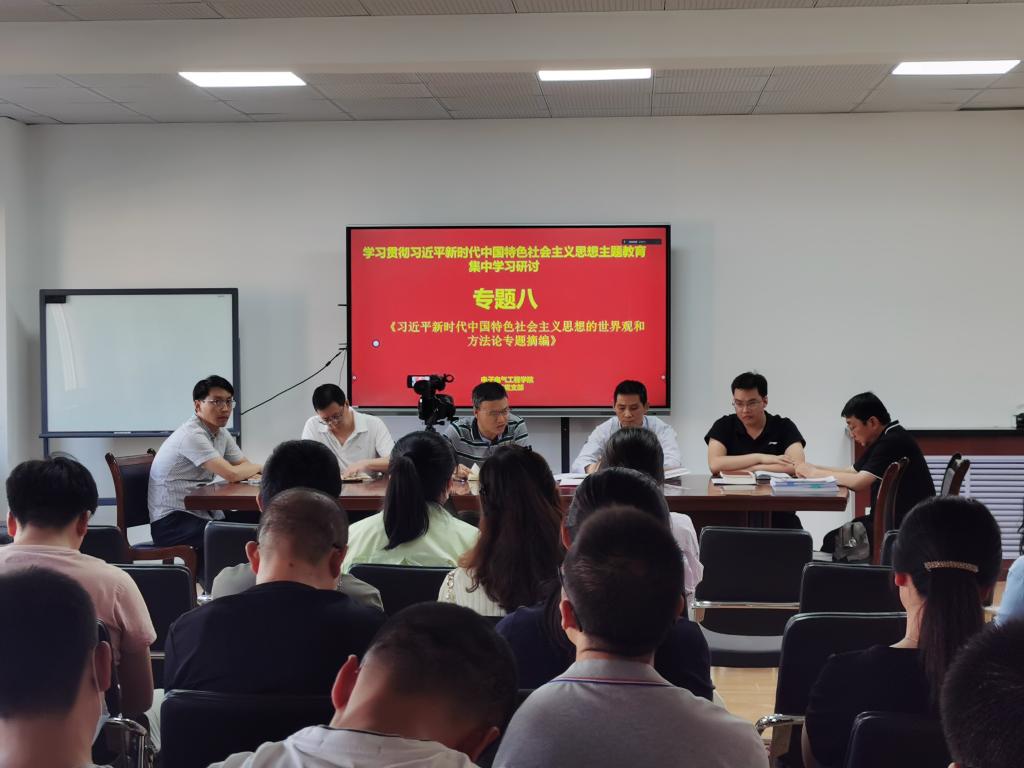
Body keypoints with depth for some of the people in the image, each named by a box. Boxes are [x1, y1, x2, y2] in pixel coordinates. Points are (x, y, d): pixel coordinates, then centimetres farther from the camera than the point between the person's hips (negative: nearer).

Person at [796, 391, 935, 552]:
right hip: (894, 517, 10)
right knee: (834, 537, 6)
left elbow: (859, 482, -25)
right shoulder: (884, 439, 12)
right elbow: (853, 471, 13)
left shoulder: (893, 442, -19)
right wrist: (813, 468, -1)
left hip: (907, 525, -10)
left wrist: (815, 473, -14)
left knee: (834, 540, -8)